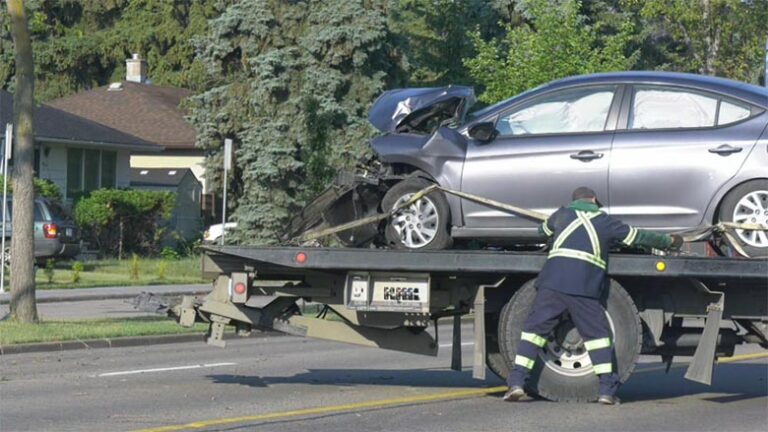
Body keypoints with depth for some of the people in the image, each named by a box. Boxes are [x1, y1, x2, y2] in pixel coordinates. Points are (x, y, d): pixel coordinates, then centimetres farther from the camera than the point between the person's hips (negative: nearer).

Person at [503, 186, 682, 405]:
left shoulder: (562, 214, 20)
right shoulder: (606, 222, 17)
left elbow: (542, 230, 39)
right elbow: (640, 237, 24)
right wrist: (670, 241, 39)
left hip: (552, 281, 1)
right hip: (584, 287, -1)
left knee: (534, 328, 5)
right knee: (597, 334, 10)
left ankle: (517, 382, -6)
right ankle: (607, 389, 5)